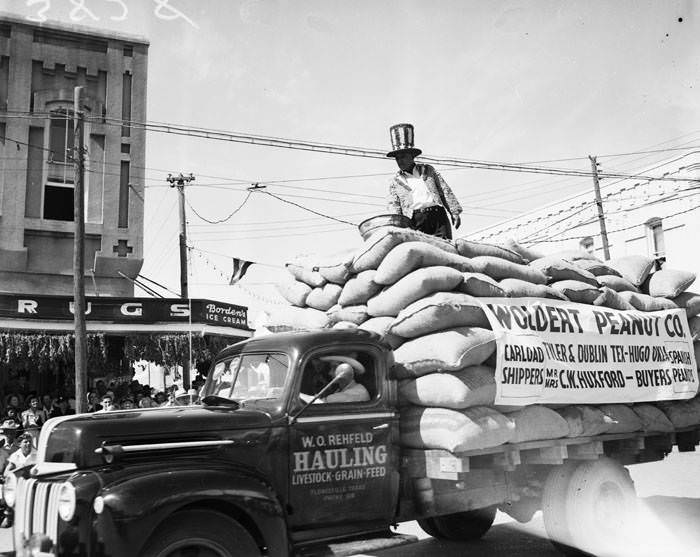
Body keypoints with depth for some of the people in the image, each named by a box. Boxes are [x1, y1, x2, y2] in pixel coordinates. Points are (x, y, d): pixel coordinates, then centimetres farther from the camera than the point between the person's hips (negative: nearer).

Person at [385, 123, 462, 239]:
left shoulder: (428, 170, 22)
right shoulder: (395, 182, 19)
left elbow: (445, 191, 18)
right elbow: (394, 205, 9)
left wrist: (454, 212, 7)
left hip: (437, 215, 1)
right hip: (415, 220, -1)